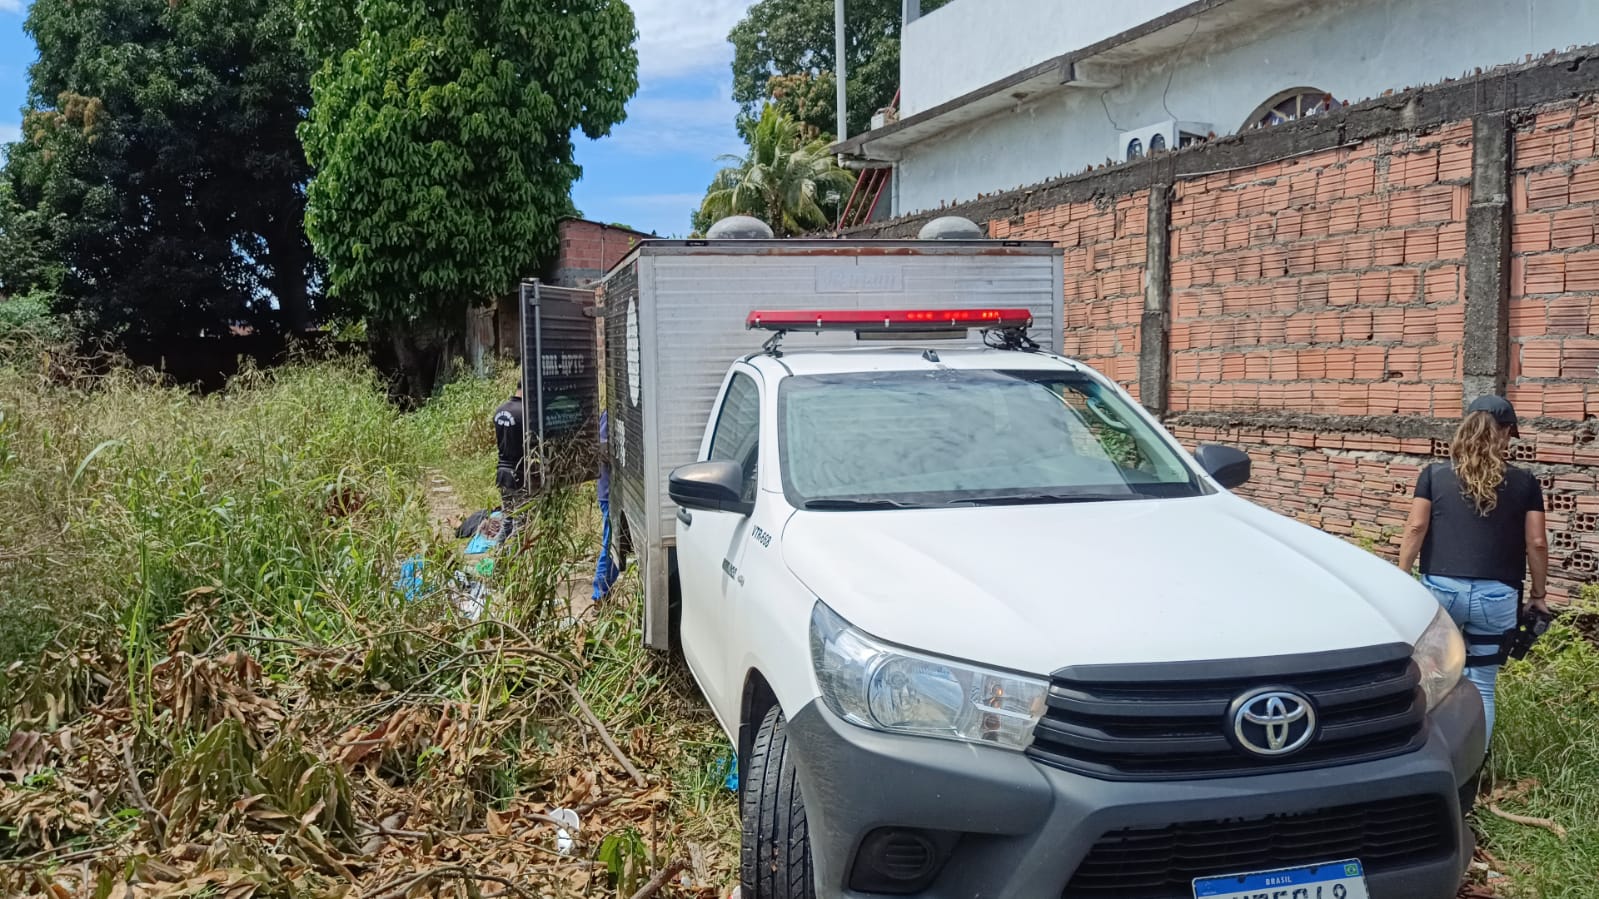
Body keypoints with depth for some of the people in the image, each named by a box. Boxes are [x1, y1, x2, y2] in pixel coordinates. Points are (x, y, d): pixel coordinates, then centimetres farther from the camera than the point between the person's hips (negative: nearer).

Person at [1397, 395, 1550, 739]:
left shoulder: (1434, 474, 4)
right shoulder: (1524, 483, 6)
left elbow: (1415, 528, -3)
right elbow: (1536, 542, 4)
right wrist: (1538, 594, 14)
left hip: (1440, 589, 0)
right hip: (1496, 596, 0)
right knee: (1481, 687, 9)